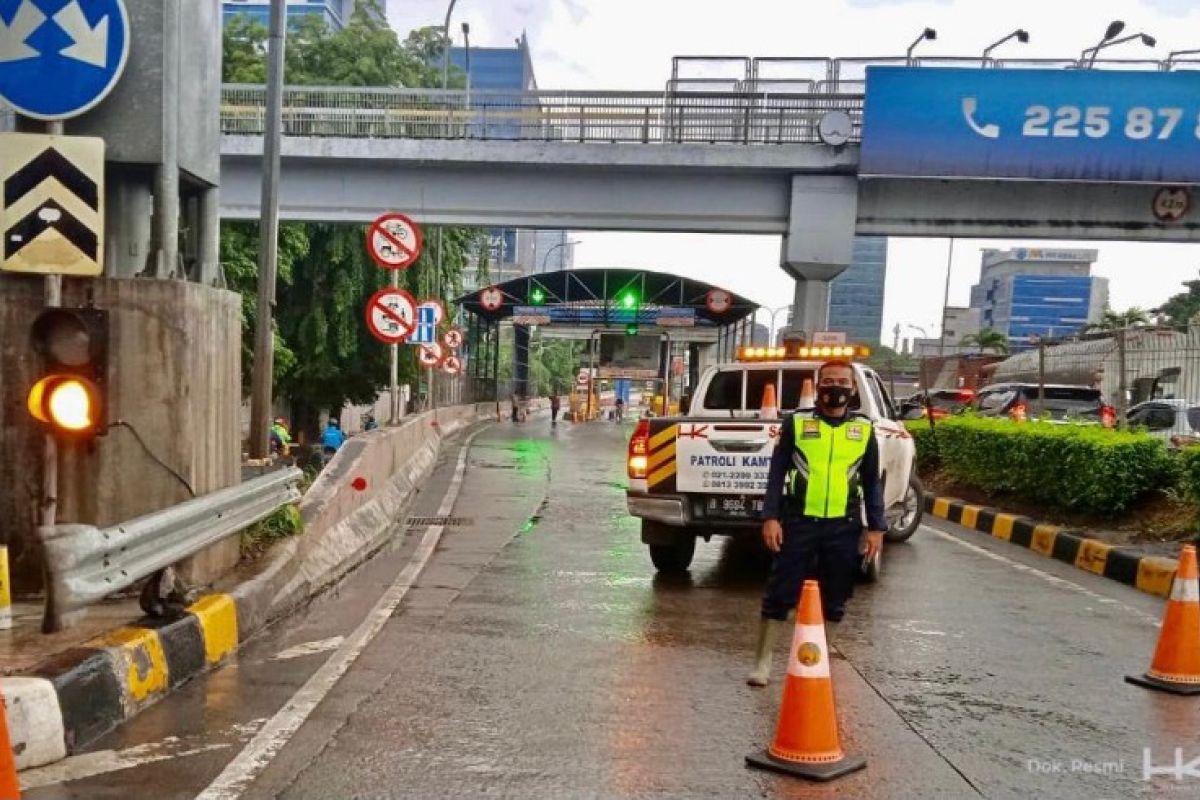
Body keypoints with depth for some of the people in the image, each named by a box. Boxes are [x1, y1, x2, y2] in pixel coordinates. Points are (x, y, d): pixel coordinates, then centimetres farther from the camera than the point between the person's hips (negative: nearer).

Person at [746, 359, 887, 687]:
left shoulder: (864, 429, 8)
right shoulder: (796, 423, 2)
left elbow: (872, 482, 12)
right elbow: (777, 473, 1)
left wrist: (876, 527, 6)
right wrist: (771, 517, -7)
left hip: (843, 526, 2)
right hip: (799, 522, -2)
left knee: (833, 599, 11)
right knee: (780, 593, 0)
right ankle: (763, 660, 12)